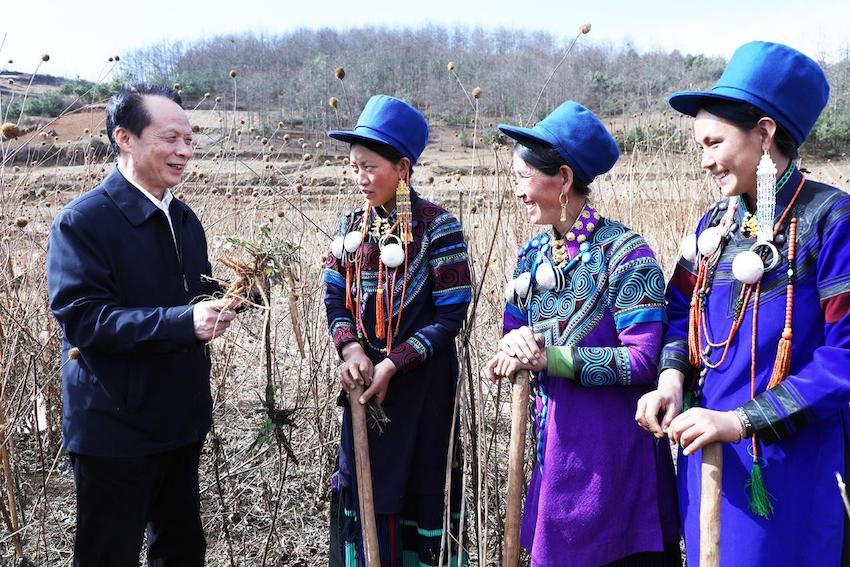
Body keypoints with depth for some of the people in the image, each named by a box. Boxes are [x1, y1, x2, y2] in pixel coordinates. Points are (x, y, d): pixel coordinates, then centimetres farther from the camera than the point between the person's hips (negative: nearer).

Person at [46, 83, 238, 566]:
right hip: (115, 429, -7)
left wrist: (225, 300, -6)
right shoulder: (82, 222, -14)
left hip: (182, 419, 7)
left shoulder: (184, 218, 10)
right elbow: (83, 319, -22)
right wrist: (184, 322, -31)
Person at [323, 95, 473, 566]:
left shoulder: (436, 227, -12)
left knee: (422, 489, 7)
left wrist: (393, 364, -17)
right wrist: (350, 347, -11)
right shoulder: (352, 226, 5)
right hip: (364, 377, 5)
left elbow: (451, 314, -13)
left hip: (421, 381, -5)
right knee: (362, 487, 12)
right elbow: (334, 296, 8)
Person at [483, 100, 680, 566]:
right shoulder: (533, 254, 6)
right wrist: (515, 346, -12)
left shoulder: (624, 253, -14)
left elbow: (642, 360, -19)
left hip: (615, 441, -6)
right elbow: (514, 331, 12)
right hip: (553, 436, 6)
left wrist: (549, 357, -21)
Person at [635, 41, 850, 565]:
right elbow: (681, 312, 12)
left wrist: (740, 419, -22)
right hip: (707, 448, 6)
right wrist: (672, 377, -9)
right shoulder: (715, 225, 6)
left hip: (793, 459, -6)